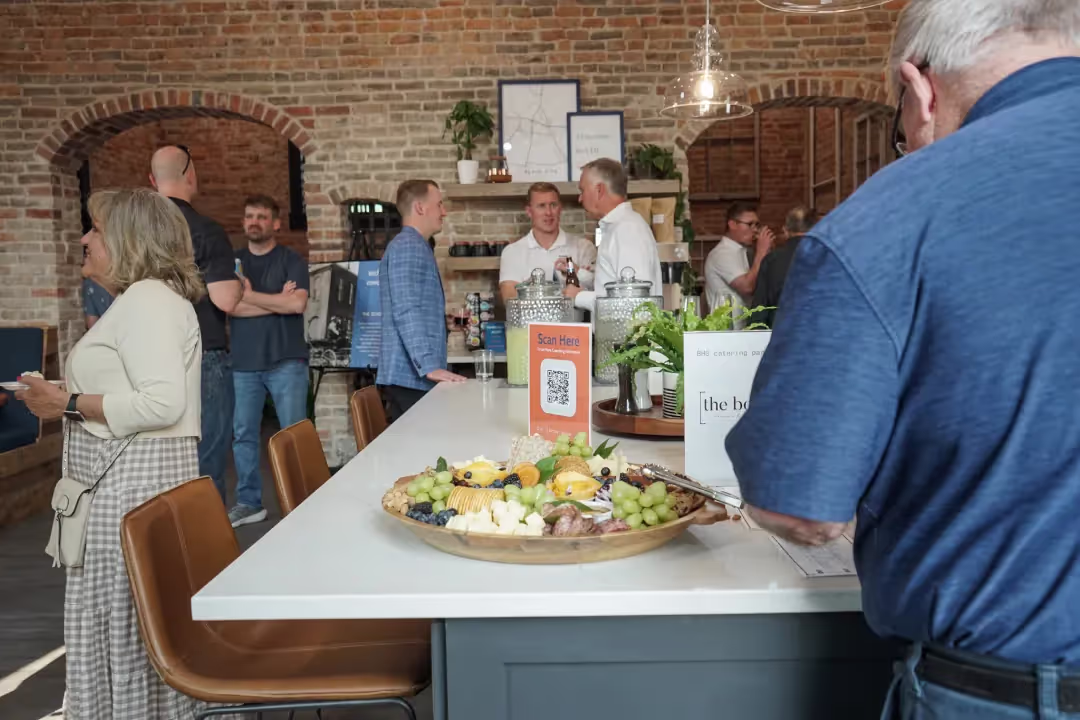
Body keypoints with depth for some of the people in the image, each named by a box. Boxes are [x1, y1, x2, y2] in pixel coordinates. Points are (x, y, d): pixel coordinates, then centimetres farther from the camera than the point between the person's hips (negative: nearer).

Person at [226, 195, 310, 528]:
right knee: (242, 434, 7)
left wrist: (250, 295, -8)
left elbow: (297, 304, -14)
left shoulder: (291, 260, 2)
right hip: (243, 363, 3)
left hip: (286, 362, -3)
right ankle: (249, 502, 18)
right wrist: (277, 301, -9)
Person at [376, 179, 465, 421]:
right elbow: (407, 312, -22)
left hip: (416, 375, 10)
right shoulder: (407, 246, -12)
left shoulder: (417, 247, 21)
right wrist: (430, 367, -27)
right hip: (411, 376, -10)